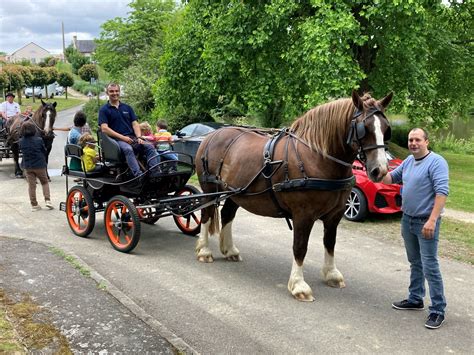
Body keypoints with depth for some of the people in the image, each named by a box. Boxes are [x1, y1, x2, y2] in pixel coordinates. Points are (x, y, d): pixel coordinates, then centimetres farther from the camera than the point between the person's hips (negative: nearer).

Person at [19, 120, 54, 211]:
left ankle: (34, 205, 12)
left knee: (31, 185, 9)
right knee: (45, 182, 16)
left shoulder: (21, 141, -8)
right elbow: (44, 151, -3)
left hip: (27, 166, 2)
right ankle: (48, 200, 5)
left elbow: (22, 151, 6)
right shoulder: (39, 140, -15)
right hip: (39, 165, -2)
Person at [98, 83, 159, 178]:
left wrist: (139, 137, -6)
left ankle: (155, 174, -34)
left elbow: (135, 124, 14)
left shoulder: (127, 108, 22)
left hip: (132, 138, 5)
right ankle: (139, 175, -51)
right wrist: (122, 137, -13)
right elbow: (104, 129, -4)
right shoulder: (104, 110, 8)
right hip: (117, 140, -4)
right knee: (128, 149, -37)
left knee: (149, 147, -23)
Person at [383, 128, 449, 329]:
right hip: (407, 220, 8)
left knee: (429, 266, -7)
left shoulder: (436, 162, -15)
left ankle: (438, 310, 0)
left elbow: (442, 191, -22)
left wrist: (432, 220, -29)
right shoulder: (408, 161, 11)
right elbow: (392, 178, 21)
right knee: (415, 263, 18)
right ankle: (415, 299, 31)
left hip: (425, 222, -8)